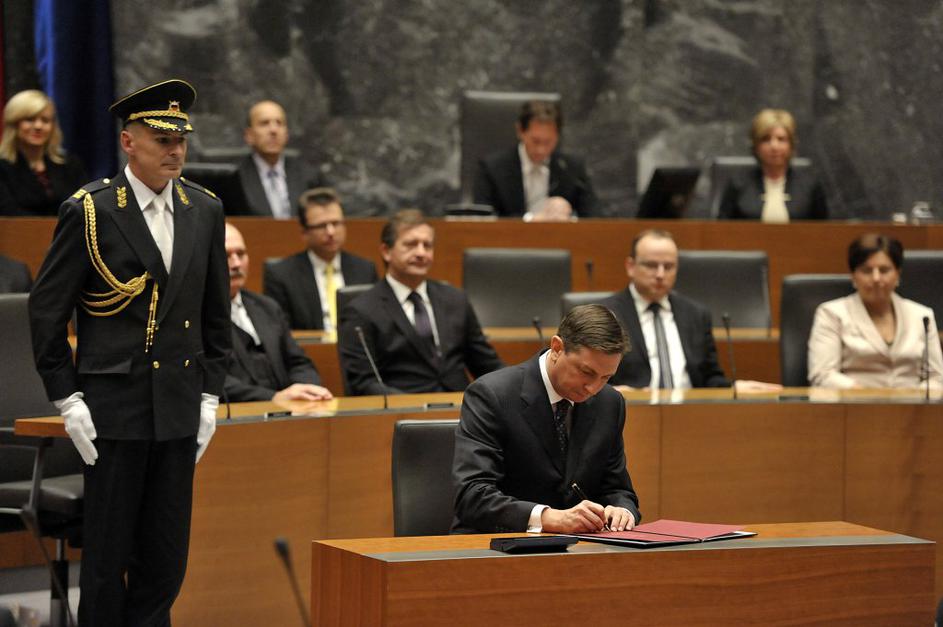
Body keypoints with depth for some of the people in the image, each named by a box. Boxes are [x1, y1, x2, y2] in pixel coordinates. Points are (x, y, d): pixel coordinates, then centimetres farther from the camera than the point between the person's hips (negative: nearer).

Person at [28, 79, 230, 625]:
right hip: (114, 408, -4)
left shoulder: (204, 211, 7)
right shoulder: (90, 211, -7)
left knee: (166, 555, 7)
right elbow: (47, 309, -4)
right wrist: (67, 398, -7)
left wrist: (210, 395, 9)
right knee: (107, 551, 2)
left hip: (180, 410, 4)